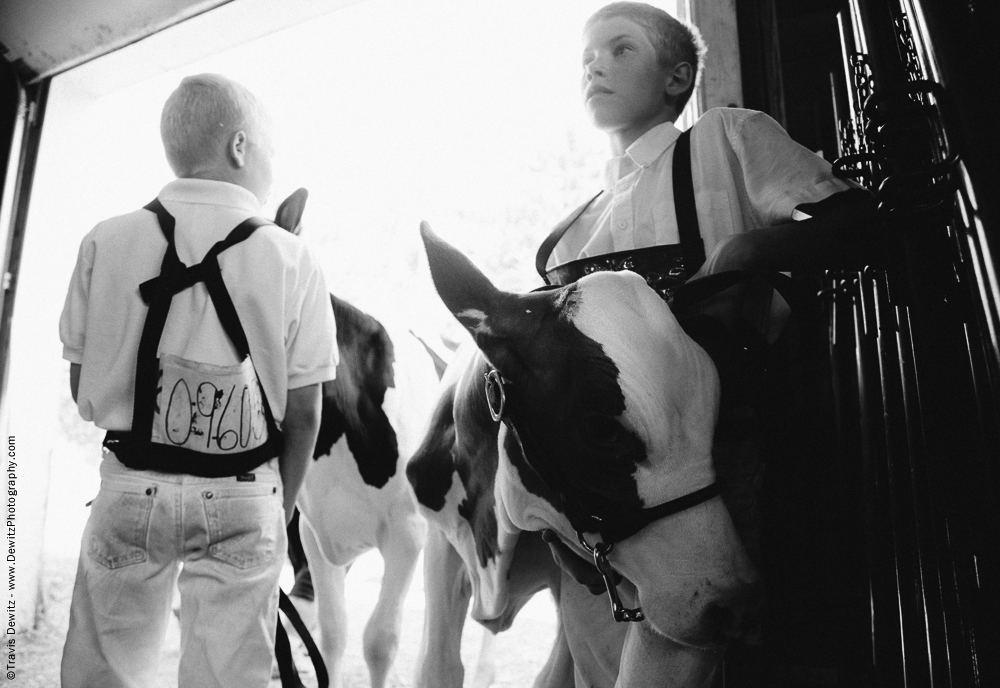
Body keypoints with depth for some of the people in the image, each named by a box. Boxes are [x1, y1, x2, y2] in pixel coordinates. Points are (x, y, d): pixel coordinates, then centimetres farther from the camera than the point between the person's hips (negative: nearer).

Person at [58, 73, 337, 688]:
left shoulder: (105, 242, -5)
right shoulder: (294, 260, -9)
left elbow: (82, 389, 3)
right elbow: (304, 413, -5)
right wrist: (282, 508, 8)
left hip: (131, 488, 1)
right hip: (244, 498, -1)